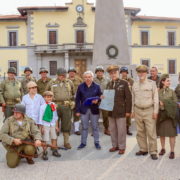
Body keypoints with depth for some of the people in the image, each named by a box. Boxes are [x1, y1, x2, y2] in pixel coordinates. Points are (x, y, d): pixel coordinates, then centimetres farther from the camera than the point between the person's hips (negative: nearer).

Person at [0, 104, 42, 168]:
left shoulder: (29, 121, -2)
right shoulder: (9, 121, -7)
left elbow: (36, 132, -4)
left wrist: (38, 139, -27)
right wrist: (13, 140, -25)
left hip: (26, 143, 0)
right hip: (12, 145, 0)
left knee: (30, 149, -33)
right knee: (12, 164, -15)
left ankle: (29, 157, 5)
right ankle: (19, 155, 20)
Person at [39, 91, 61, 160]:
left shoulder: (53, 105, 3)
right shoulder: (42, 106, -11)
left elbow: (56, 116, 9)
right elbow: (40, 117, -7)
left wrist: (56, 126, 11)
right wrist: (41, 127, -7)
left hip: (53, 124, 5)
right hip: (45, 125, -5)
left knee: (54, 138, 13)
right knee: (45, 140, -1)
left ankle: (54, 151, 28)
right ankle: (44, 153, 10)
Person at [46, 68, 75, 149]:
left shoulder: (69, 82, 9)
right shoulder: (52, 83, 4)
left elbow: (73, 93, 19)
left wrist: (72, 102, 12)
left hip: (66, 106, 1)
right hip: (55, 106, -1)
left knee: (67, 125, 6)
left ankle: (66, 142, 18)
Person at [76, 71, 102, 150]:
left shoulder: (97, 87, 3)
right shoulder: (80, 87, 3)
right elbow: (77, 99, 3)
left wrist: (97, 100, -17)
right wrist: (77, 110, -2)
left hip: (94, 110, 0)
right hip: (84, 110, 0)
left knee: (95, 127, 7)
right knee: (84, 127, 8)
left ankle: (96, 142, 20)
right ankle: (83, 142, 20)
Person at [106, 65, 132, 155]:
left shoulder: (124, 83, -3)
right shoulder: (109, 84, 12)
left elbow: (128, 98, -5)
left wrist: (128, 111, -9)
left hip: (121, 111, -5)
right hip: (111, 111, 5)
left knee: (121, 130, 2)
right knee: (112, 129, 11)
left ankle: (122, 147, 15)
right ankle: (115, 145, 25)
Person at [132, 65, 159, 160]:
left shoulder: (152, 83, -2)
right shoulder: (135, 84, 9)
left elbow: (155, 98, -2)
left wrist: (155, 111, -7)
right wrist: (132, 111, 11)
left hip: (149, 110, -4)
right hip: (138, 110, 4)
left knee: (151, 132, -4)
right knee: (140, 131, 8)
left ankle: (153, 151, 5)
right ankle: (143, 149, 20)